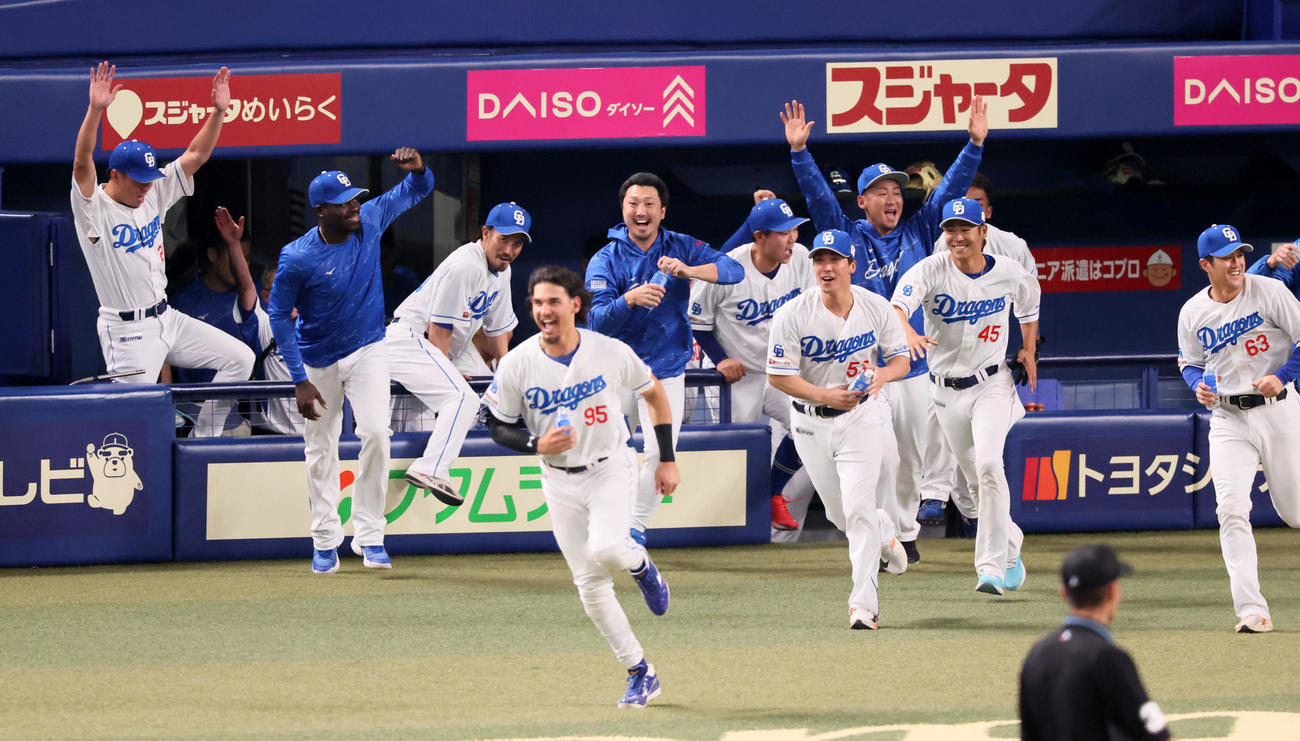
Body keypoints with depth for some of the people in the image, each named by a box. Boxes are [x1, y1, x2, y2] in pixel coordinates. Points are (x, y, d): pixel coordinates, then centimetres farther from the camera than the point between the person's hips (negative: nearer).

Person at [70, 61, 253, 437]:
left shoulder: (154, 193, 7)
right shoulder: (94, 207, -13)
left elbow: (195, 156, 8)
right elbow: (82, 163, -30)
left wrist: (218, 111, -5)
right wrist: (95, 110, -43)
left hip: (167, 319, 8)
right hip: (127, 332, -8)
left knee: (239, 358, 7)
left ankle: (204, 439, 13)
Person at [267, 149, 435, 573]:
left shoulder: (370, 221, -11)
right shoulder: (297, 259, -22)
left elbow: (416, 191, 2)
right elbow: (279, 316, -12)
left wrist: (417, 169, -24)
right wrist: (300, 381, -16)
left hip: (367, 351, 1)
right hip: (318, 360, -1)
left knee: (376, 433, -16)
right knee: (321, 450, 7)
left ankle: (369, 535, -9)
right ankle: (325, 541, 21)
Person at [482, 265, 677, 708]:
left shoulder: (611, 353, -13)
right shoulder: (517, 364, -12)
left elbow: (654, 394, 4)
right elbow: (498, 426, -1)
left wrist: (667, 459, 3)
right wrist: (537, 445, -21)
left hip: (610, 469, -2)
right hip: (559, 481, 2)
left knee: (605, 548, -30)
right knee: (589, 583, 1)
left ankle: (641, 565, 7)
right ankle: (640, 673, 13)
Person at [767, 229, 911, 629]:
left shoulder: (876, 308, -7)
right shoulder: (793, 314, -13)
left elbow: (901, 360, 2)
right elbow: (778, 375, -11)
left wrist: (882, 374, -22)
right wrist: (824, 395, -25)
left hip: (863, 416, -1)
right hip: (811, 424, 1)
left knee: (859, 508, -14)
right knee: (839, 514, 12)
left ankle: (864, 603, -11)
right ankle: (884, 532, 47)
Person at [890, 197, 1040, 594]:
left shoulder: (1010, 274, -7)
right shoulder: (931, 271, -13)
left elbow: (1028, 301, 18)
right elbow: (897, 306, -32)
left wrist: (1028, 349, 13)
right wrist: (908, 333, -53)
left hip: (991, 385, -2)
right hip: (947, 392, 2)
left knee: (989, 464, -23)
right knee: (975, 475, 12)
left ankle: (992, 566, -23)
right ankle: (1010, 546, 39)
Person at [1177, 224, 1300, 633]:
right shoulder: (1193, 313, 2)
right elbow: (1190, 363, 16)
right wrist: (1199, 385, -6)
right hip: (1228, 420, 2)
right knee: (1232, 509, -14)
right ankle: (1252, 610, -17)